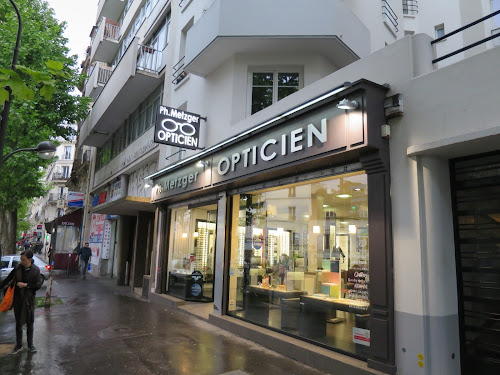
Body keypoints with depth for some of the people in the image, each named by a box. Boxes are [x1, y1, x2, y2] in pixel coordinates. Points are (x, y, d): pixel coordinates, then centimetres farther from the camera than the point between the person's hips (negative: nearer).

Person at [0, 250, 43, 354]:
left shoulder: (35, 270, -10)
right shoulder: (18, 268, -6)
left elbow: (38, 285, -11)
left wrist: (25, 285, -18)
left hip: (29, 300, -1)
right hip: (18, 299, 1)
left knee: (29, 323, 11)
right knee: (18, 323, 11)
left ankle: (30, 344, 26)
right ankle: (19, 345, 27)